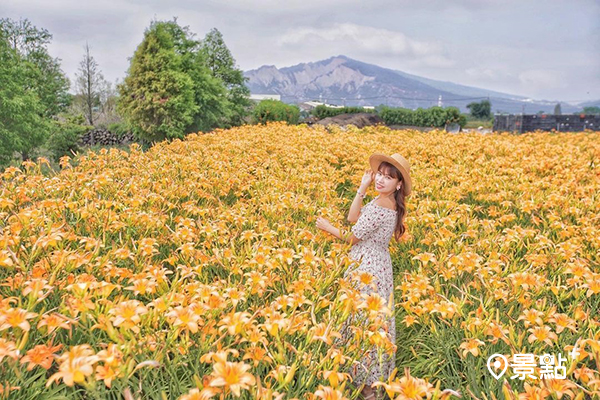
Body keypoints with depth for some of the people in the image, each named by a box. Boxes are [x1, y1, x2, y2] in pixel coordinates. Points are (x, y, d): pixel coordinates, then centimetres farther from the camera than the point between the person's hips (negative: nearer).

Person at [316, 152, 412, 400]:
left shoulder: (378, 207, -25)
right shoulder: (391, 203, 5)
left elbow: (352, 238, -16)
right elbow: (353, 218, 5)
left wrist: (328, 228, -1)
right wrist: (362, 188, -1)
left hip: (367, 268, -10)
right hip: (379, 264, 10)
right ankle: (376, 374, 33)